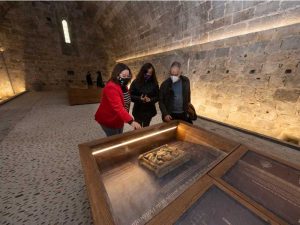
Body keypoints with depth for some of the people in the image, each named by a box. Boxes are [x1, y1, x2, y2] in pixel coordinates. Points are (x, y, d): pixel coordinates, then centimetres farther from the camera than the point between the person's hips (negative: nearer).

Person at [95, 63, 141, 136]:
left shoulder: (123, 86, 3)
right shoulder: (111, 87, -27)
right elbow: (118, 107, -39)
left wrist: (127, 118, 3)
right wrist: (131, 121, -46)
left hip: (118, 119, 9)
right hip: (109, 120, -8)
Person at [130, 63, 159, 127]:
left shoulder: (154, 83, 0)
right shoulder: (136, 82, -6)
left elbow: (157, 96, 1)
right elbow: (130, 96, -6)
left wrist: (150, 99, -19)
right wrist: (139, 98, -23)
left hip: (149, 111, 2)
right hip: (138, 111, -1)